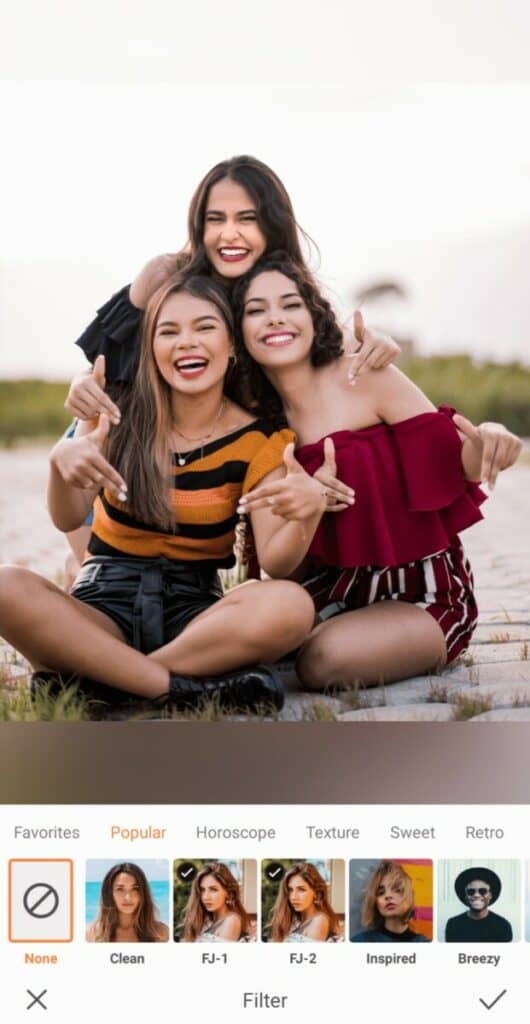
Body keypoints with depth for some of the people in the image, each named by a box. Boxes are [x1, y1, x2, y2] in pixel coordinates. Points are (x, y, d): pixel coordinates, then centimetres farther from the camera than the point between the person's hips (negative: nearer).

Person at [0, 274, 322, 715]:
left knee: (291, 605, -32)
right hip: (105, 602, 0)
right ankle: (189, 689, -28)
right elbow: (68, 519, -9)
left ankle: (80, 682, -25)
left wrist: (308, 512, -32)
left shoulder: (258, 440, -1)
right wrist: (61, 459, -32)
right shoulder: (120, 413, 1)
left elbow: (274, 562, -9)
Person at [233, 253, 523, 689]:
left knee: (326, 658, -29)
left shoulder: (363, 375, -11)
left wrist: (487, 441, -35)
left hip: (422, 591, -5)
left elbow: (453, 464, -10)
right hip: (338, 588, 5)